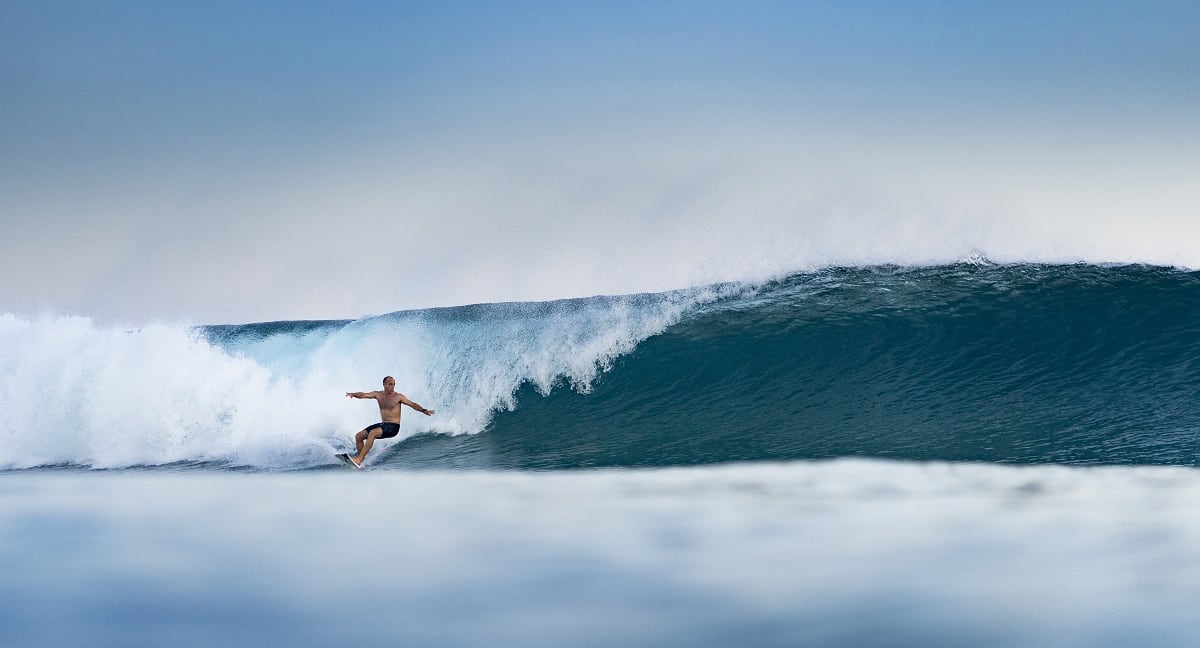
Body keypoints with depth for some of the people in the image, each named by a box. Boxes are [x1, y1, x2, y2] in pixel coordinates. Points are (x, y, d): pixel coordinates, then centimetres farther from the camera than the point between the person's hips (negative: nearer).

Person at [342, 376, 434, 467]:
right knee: (358, 436, 0)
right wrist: (353, 394, -24)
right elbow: (363, 395, -4)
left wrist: (424, 411, -22)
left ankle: (358, 460, -32)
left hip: (393, 426, -6)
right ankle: (361, 460, 7)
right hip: (383, 424, 6)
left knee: (372, 433, -31)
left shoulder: (398, 397, -5)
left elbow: (412, 404, -7)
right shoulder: (378, 395, 5)